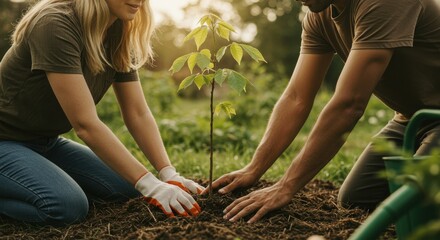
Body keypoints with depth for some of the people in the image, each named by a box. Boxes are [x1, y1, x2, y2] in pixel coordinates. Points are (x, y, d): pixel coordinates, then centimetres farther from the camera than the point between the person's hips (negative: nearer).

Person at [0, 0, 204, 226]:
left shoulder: (119, 34, -3)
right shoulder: (56, 25, -28)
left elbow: (138, 114, -4)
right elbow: (86, 124, -31)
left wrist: (169, 175, -16)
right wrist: (149, 184, -31)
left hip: (47, 142, 8)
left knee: (127, 187, -4)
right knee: (69, 205, -29)